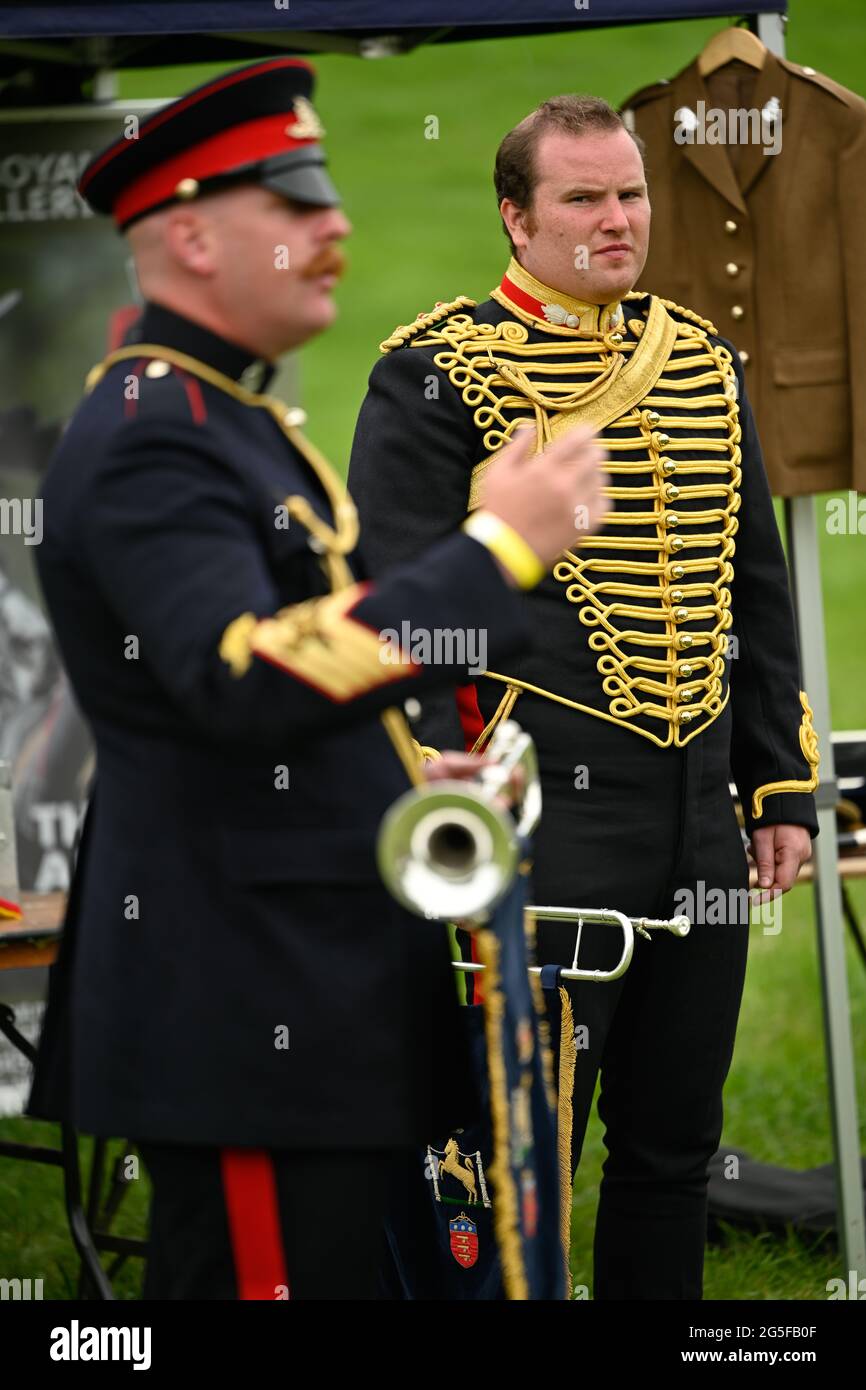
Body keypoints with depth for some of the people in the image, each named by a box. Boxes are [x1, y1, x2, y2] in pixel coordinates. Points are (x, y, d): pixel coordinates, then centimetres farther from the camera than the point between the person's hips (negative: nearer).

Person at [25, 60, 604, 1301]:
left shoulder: (230, 416, 18)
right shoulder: (148, 438, -17)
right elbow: (248, 683, -31)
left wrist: (400, 771, 12)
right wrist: (501, 548, -30)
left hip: (321, 979, 11)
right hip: (246, 1000, -11)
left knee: (351, 1263, 14)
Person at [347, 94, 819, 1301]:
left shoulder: (706, 367, 13)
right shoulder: (436, 377, -5)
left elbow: (759, 599, 19)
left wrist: (783, 789, 13)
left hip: (702, 823, 6)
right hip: (542, 816, -6)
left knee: (675, 1141, 11)